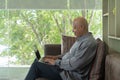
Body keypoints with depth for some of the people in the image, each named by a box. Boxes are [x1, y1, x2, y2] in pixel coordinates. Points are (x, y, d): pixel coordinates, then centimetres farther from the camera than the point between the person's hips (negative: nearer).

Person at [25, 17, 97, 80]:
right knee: (38, 61, 10)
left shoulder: (89, 43, -21)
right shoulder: (81, 39, 12)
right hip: (66, 68, 10)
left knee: (37, 65, -13)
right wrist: (56, 58, 8)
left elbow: (73, 64, -26)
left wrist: (56, 62, -15)